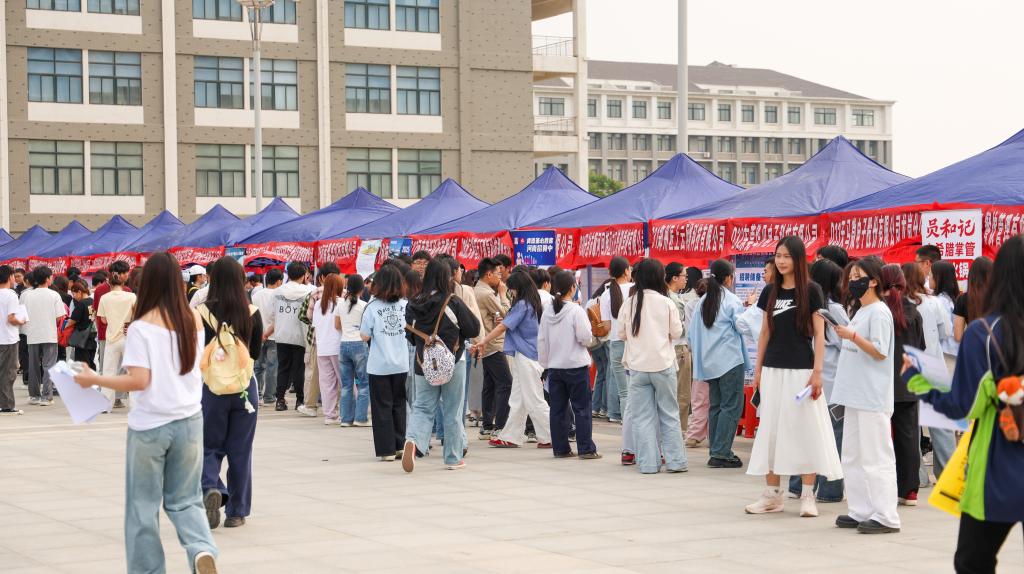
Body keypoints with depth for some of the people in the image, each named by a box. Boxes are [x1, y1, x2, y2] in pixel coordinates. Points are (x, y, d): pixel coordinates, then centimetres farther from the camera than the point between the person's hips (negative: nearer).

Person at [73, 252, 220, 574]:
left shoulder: (141, 327, -13)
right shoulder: (194, 320, 1)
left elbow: (139, 381, -17)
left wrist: (94, 380, -8)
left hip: (150, 425, -4)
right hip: (189, 421, 4)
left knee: (143, 505, 11)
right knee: (184, 500, 13)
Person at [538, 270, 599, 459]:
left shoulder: (547, 312, 4)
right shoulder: (576, 311, -13)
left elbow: (541, 340, 8)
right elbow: (586, 337, -16)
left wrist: (544, 363, 17)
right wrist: (590, 338, 7)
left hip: (554, 367, 5)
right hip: (576, 365, -5)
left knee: (557, 409, 8)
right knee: (581, 408, 1)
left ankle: (560, 448, 12)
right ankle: (586, 449, 1)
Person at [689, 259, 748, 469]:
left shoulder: (703, 301, 10)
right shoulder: (732, 301, -9)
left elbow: (693, 331, 13)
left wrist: (699, 353, 23)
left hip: (709, 362, 7)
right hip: (730, 360, -7)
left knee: (716, 405, 13)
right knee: (731, 406, -5)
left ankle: (716, 451, 13)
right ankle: (720, 453, -11)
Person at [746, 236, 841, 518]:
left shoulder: (811, 291, -3)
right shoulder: (770, 291, 9)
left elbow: (819, 334, -5)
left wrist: (817, 371, -12)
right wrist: (758, 369, 10)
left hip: (801, 369, -4)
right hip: (773, 369, 5)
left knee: (805, 429, -2)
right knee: (771, 429, 5)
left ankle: (807, 495, 4)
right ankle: (772, 494, 12)